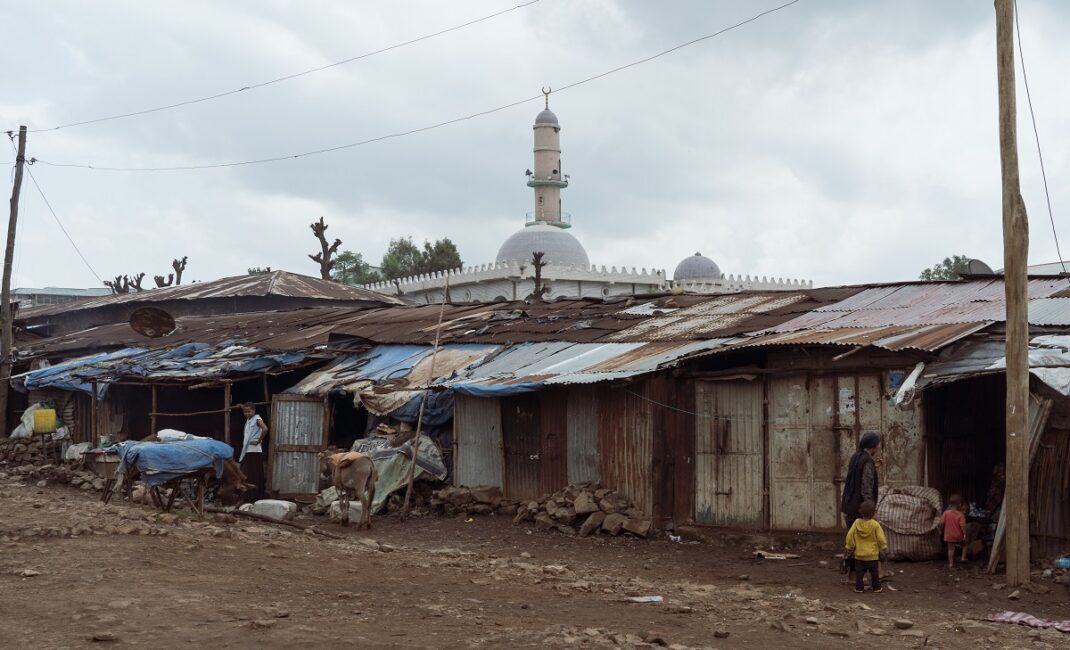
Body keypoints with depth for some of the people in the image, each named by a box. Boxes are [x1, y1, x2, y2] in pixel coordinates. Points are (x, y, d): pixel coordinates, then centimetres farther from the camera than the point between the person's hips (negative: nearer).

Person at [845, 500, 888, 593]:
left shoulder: (857, 522, -6)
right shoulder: (875, 524, -13)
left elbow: (850, 535, -4)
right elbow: (881, 538, -9)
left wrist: (850, 547, 7)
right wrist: (883, 546, 10)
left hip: (859, 554, 2)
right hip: (872, 554, -2)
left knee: (859, 572, 9)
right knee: (874, 572, 9)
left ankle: (859, 587, 10)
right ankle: (877, 587, 16)